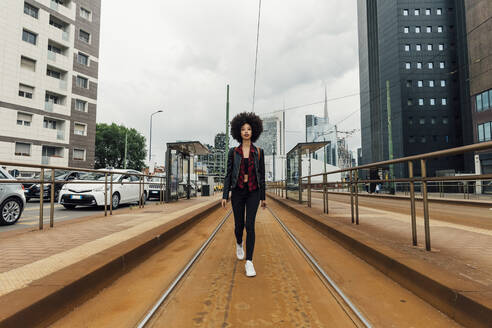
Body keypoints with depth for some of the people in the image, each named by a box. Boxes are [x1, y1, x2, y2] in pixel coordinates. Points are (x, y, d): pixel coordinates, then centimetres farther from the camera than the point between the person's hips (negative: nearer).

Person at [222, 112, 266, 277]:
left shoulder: (259, 152, 1)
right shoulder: (233, 152, 1)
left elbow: (261, 175, 4)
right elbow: (228, 174, 1)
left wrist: (263, 197, 6)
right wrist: (225, 195, -5)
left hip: (253, 192, -1)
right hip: (238, 192, 1)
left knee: (250, 225, -13)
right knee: (239, 225, 10)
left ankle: (249, 262, -5)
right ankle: (239, 243, 45)